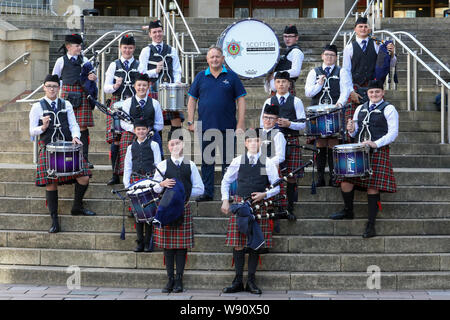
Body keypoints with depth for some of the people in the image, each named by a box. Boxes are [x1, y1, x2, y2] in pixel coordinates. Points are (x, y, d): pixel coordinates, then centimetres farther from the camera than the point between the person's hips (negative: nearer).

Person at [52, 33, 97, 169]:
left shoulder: (84, 60, 12)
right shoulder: (61, 61, 7)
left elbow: (94, 78, 15)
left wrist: (93, 78, -7)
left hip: (82, 95, 1)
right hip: (67, 95, -1)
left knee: (83, 127, -3)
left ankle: (84, 159, 0)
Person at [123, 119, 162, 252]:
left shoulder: (153, 144, 7)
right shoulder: (131, 147, 16)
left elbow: (158, 164, 3)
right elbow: (127, 167, 15)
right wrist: (127, 184, 5)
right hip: (135, 181, 3)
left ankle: (148, 242, -1)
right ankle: (140, 242, 7)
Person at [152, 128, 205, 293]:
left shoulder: (190, 165, 8)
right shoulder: (162, 165, 8)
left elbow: (199, 189, 7)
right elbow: (154, 188, 9)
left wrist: (184, 193, -6)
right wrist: (163, 184, -11)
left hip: (184, 208, 0)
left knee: (182, 244, 0)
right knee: (168, 244, 2)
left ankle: (179, 280, 6)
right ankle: (170, 279, 9)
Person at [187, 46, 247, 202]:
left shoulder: (231, 77, 3)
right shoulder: (200, 77, 9)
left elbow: (241, 100, 2)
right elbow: (192, 100, 11)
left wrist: (241, 124, -6)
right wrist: (190, 122, 3)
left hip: (227, 127, -2)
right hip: (205, 127, 2)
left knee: (228, 160, 3)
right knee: (206, 161, 6)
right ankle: (207, 192, 14)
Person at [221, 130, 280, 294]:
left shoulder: (268, 163, 4)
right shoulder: (238, 161, 7)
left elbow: (277, 187, 7)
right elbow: (225, 182, 17)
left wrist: (264, 195, -10)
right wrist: (225, 200, 7)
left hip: (259, 206, 0)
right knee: (238, 243, -1)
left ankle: (251, 281, 10)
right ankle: (238, 281, 6)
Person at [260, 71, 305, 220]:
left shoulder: (296, 101, 8)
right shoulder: (269, 101, 13)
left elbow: (303, 124, 4)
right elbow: (262, 124, 14)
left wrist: (289, 124, -12)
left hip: (292, 141, -1)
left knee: (291, 175, -3)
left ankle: (290, 209, 4)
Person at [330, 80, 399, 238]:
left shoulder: (389, 109, 1)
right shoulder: (360, 109, 18)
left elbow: (393, 132, -6)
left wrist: (376, 143, -20)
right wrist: (351, 130, -1)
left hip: (378, 152, -5)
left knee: (372, 186, -9)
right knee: (346, 180, -2)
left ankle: (371, 225, -3)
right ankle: (348, 211, 23)